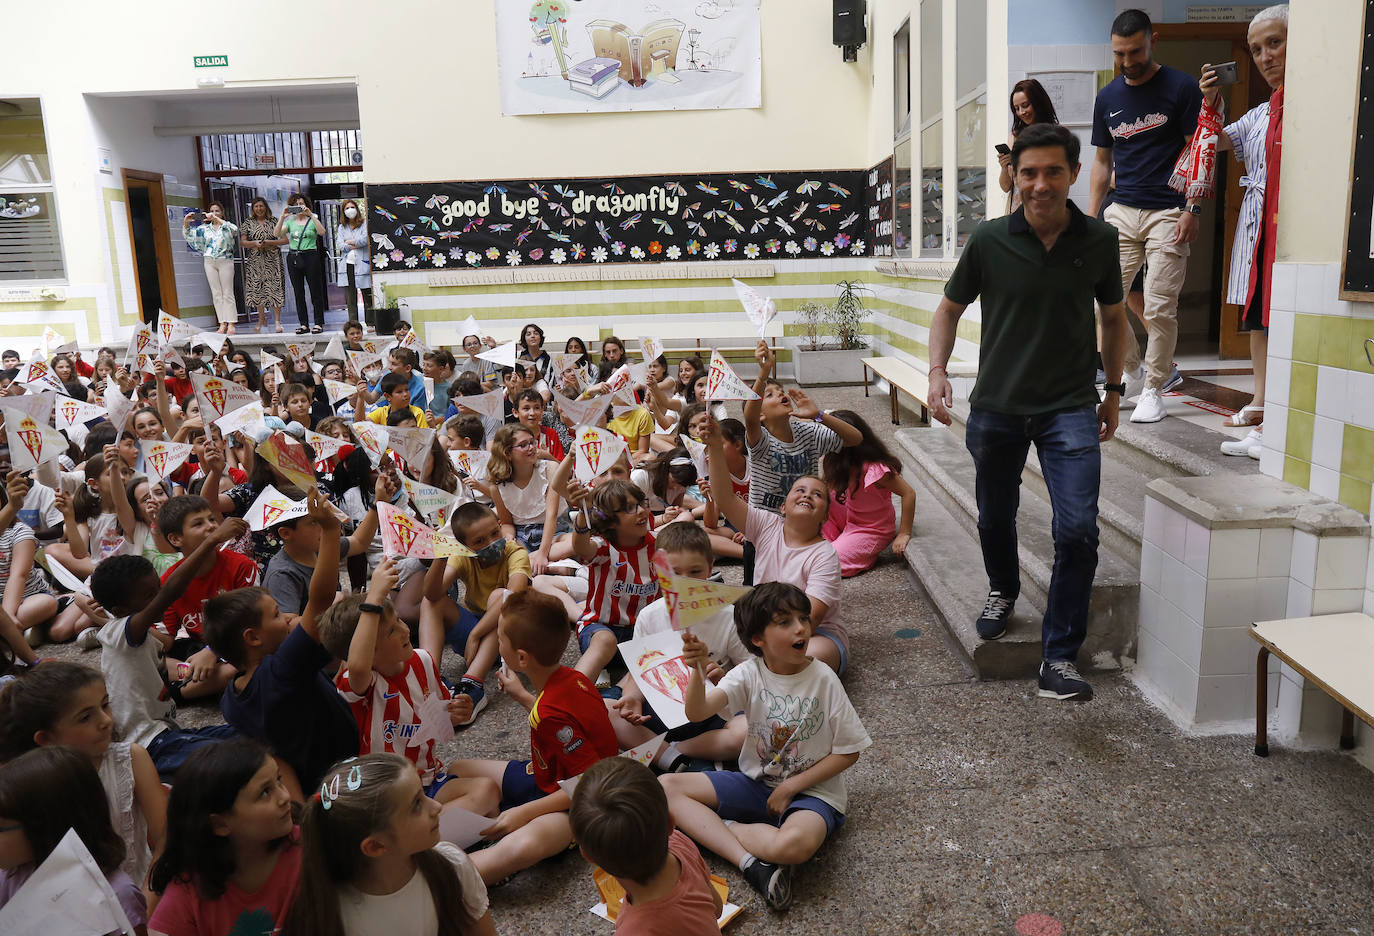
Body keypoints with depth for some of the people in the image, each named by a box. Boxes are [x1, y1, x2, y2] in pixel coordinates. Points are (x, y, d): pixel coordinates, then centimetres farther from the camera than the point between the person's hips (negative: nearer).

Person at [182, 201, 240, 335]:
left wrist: (216, 218, -28)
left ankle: (231, 324, -4)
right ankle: (222, 324, 4)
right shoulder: (204, 228, 12)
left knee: (228, 293, -4)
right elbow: (188, 235, 10)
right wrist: (186, 222, -8)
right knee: (216, 294, 3)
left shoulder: (226, 227, 2)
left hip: (225, 261, -4)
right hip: (209, 262, 4)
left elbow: (234, 229, -21)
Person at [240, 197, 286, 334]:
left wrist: (268, 242, -10)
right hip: (254, 261, 2)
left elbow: (285, 239, 1)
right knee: (257, 288, 2)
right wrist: (255, 243, -11)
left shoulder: (274, 221, 5)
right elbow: (242, 242, 7)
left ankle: (277, 320, -3)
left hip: (272, 260, -2)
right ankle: (261, 319, 13)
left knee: (274, 287, -7)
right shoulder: (248, 223, 10)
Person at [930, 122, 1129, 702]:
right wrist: (937, 371, -6)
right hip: (996, 406, 1)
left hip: (1070, 407, 0)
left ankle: (1059, 658, 2)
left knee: (1078, 530, -12)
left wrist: (1114, 391, 16)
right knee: (995, 517, 17)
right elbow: (950, 309, 8)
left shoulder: (1100, 241, -2)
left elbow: (1114, 317, 14)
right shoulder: (989, 241, -5)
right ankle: (1003, 590, 49)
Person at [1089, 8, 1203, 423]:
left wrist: (1192, 209, -11)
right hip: (1121, 212, 4)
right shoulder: (1107, 97, 12)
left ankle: (1153, 390, 8)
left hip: (1168, 214, -4)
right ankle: (1130, 374, 16)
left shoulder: (1181, 88, -1)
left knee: (1159, 307, -5)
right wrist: (1091, 217, 10)